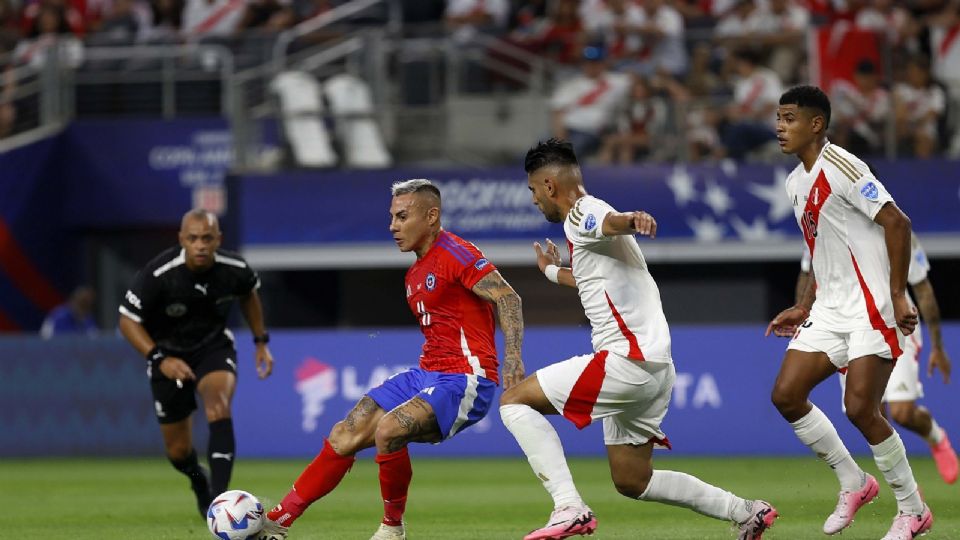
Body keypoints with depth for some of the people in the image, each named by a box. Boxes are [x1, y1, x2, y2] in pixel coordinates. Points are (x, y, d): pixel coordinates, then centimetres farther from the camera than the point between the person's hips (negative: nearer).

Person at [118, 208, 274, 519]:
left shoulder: (234, 269, -17)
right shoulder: (157, 274, -27)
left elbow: (249, 294, 9)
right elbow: (127, 320, -18)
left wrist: (261, 341, 10)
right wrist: (160, 359, -29)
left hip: (214, 345, 1)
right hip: (169, 352, -1)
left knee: (218, 405, -31)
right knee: (178, 451, 4)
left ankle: (218, 497, -33)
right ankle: (198, 481, 42)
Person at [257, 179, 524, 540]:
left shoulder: (456, 254, -11)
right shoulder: (415, 274, 18)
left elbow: (508, 299, -19)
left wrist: (512, 357, -31)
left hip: (465, 381, -9)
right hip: (426, 374, 9)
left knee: (388, 429, -30)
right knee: (345, 436, 0)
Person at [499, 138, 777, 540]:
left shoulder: (580, 215, -8)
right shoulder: (591, 216, 24)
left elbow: (610, 222, -35)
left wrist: (632, 221, -60)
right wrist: (552, 271, 64)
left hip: (628, 359, -10)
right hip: (652, 367, 10)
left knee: (514, 401, -9)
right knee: (632, 482, 16)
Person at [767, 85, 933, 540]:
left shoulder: (841, 169, -15)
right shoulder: (796, 183, 13)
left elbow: (897, 223, -19)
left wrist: (897, 295, -21)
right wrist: (804, 308, 20)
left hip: (871, 307, -9)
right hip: (830, 311, 9)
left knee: (860, 408, -14)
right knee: (786, 395, -1)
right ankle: (853, 484, 14)